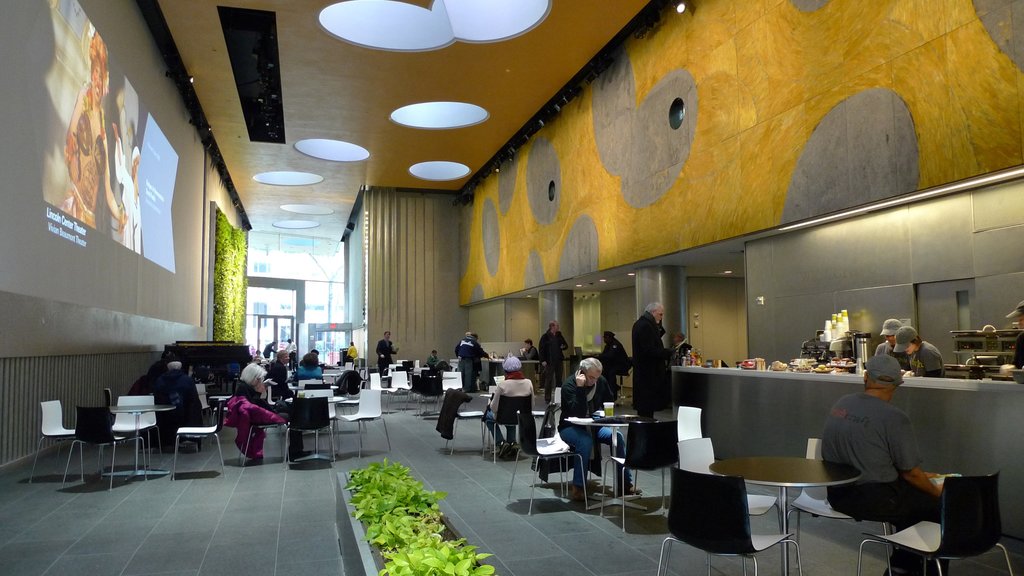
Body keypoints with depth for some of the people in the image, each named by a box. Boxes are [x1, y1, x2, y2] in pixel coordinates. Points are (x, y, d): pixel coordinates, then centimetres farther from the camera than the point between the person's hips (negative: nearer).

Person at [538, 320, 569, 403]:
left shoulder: (559, 335, 10)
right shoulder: (545, 337, -7)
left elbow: (566, 345, 18)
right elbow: (541, 349, -10)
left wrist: (563, 347, -5)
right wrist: (543, 360, -16)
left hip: (558, 361, 5)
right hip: (549, 361, -5)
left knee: (559, 379, 10)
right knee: (549, 380, -1)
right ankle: (547, 399, 6)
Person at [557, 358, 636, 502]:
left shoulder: (601, 382, -2)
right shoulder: (569, 384, -20)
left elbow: (609, 404, 16)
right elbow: (577, 414, -32)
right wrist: (580, 388, -36)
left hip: (593, 425, 6)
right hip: (570, 427, -5)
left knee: (617, 437, -18)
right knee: (586, 441, -37)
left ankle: (626, 483, -8)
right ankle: (577, 487, -27)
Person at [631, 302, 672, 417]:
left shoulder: (641, 323, 15)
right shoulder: (645, 326, -18)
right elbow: (649, 350, -24)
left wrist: (659, 328, 5)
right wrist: (668, 353, -19)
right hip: (649, 373, -11)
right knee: (647, 409, -5)